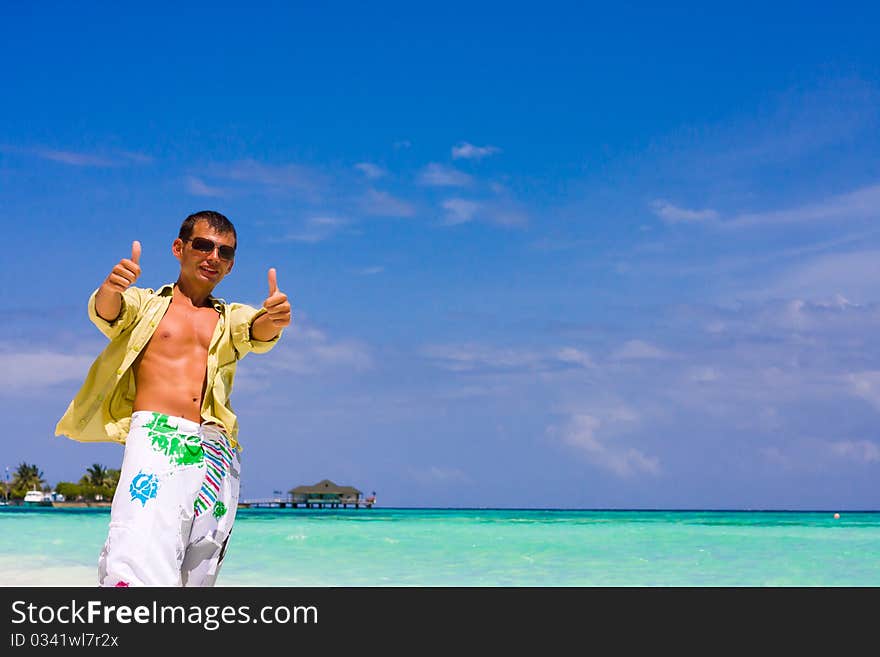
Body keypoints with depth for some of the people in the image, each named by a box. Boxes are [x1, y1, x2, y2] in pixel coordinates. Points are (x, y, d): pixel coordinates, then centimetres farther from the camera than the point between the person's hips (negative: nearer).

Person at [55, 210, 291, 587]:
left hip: (217, 455, 3)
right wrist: (110, 288, -28)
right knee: (138, 565, -23)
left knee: (195, 577, -3)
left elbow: (258, 334, 2)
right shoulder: (144, 303, 18)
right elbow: (105, 312, -4)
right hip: (155, 439, -3)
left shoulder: (232, 318, 24)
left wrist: (272, 321, -24)